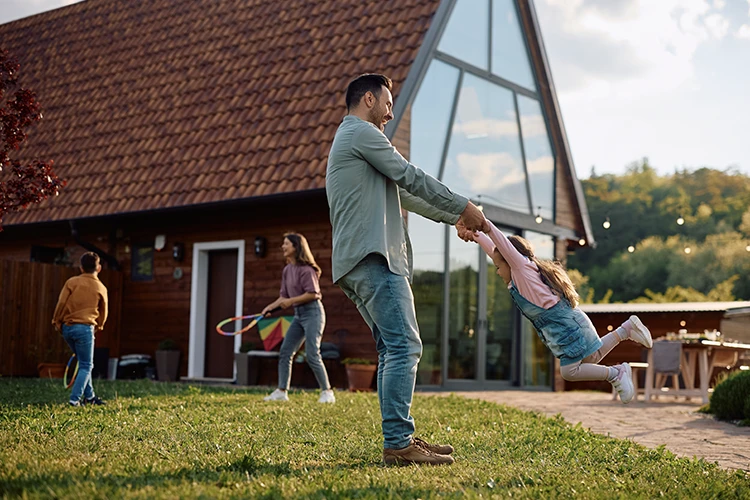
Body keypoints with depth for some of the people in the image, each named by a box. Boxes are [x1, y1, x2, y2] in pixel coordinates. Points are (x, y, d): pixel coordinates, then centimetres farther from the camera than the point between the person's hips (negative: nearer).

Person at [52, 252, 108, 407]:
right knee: (86, 366, 4)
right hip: (85, 327, -4)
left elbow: (61, 304, -1)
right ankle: (75, 399, -7)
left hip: (67, 327, 4)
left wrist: (56, 322, 12)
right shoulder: (101, 288, 1)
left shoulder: (72, 282, 2)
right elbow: (103, 312, 11)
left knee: (84, 363, 18)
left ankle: (89, 397, 22)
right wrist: (98, 326, 28)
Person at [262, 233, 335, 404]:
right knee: (285, 352, 5)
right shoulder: (287, 270, 11)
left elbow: (313, 294, -19)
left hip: (312, 312, -9)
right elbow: (284, 296, 14)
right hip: (298, 313, 9)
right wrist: (270, 306, 1)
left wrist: (291, 301, -17)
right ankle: (282, 391, 11)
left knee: (312, 354, -10)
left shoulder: (306, 269, -15)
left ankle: (327, 392, 1)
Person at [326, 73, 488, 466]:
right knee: (404, 346, -15)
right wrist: (463, 207, 6)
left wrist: (454, 218, 33)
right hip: (373, 258, -11)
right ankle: (398, 443, -19)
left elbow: (403, 195, 33)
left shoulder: (349, 140, 31)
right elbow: (412, 178, -3)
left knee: (393, 350, 9)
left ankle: (401, 439, 8)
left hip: (358, 264, 11)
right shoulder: (362, 132, -1)